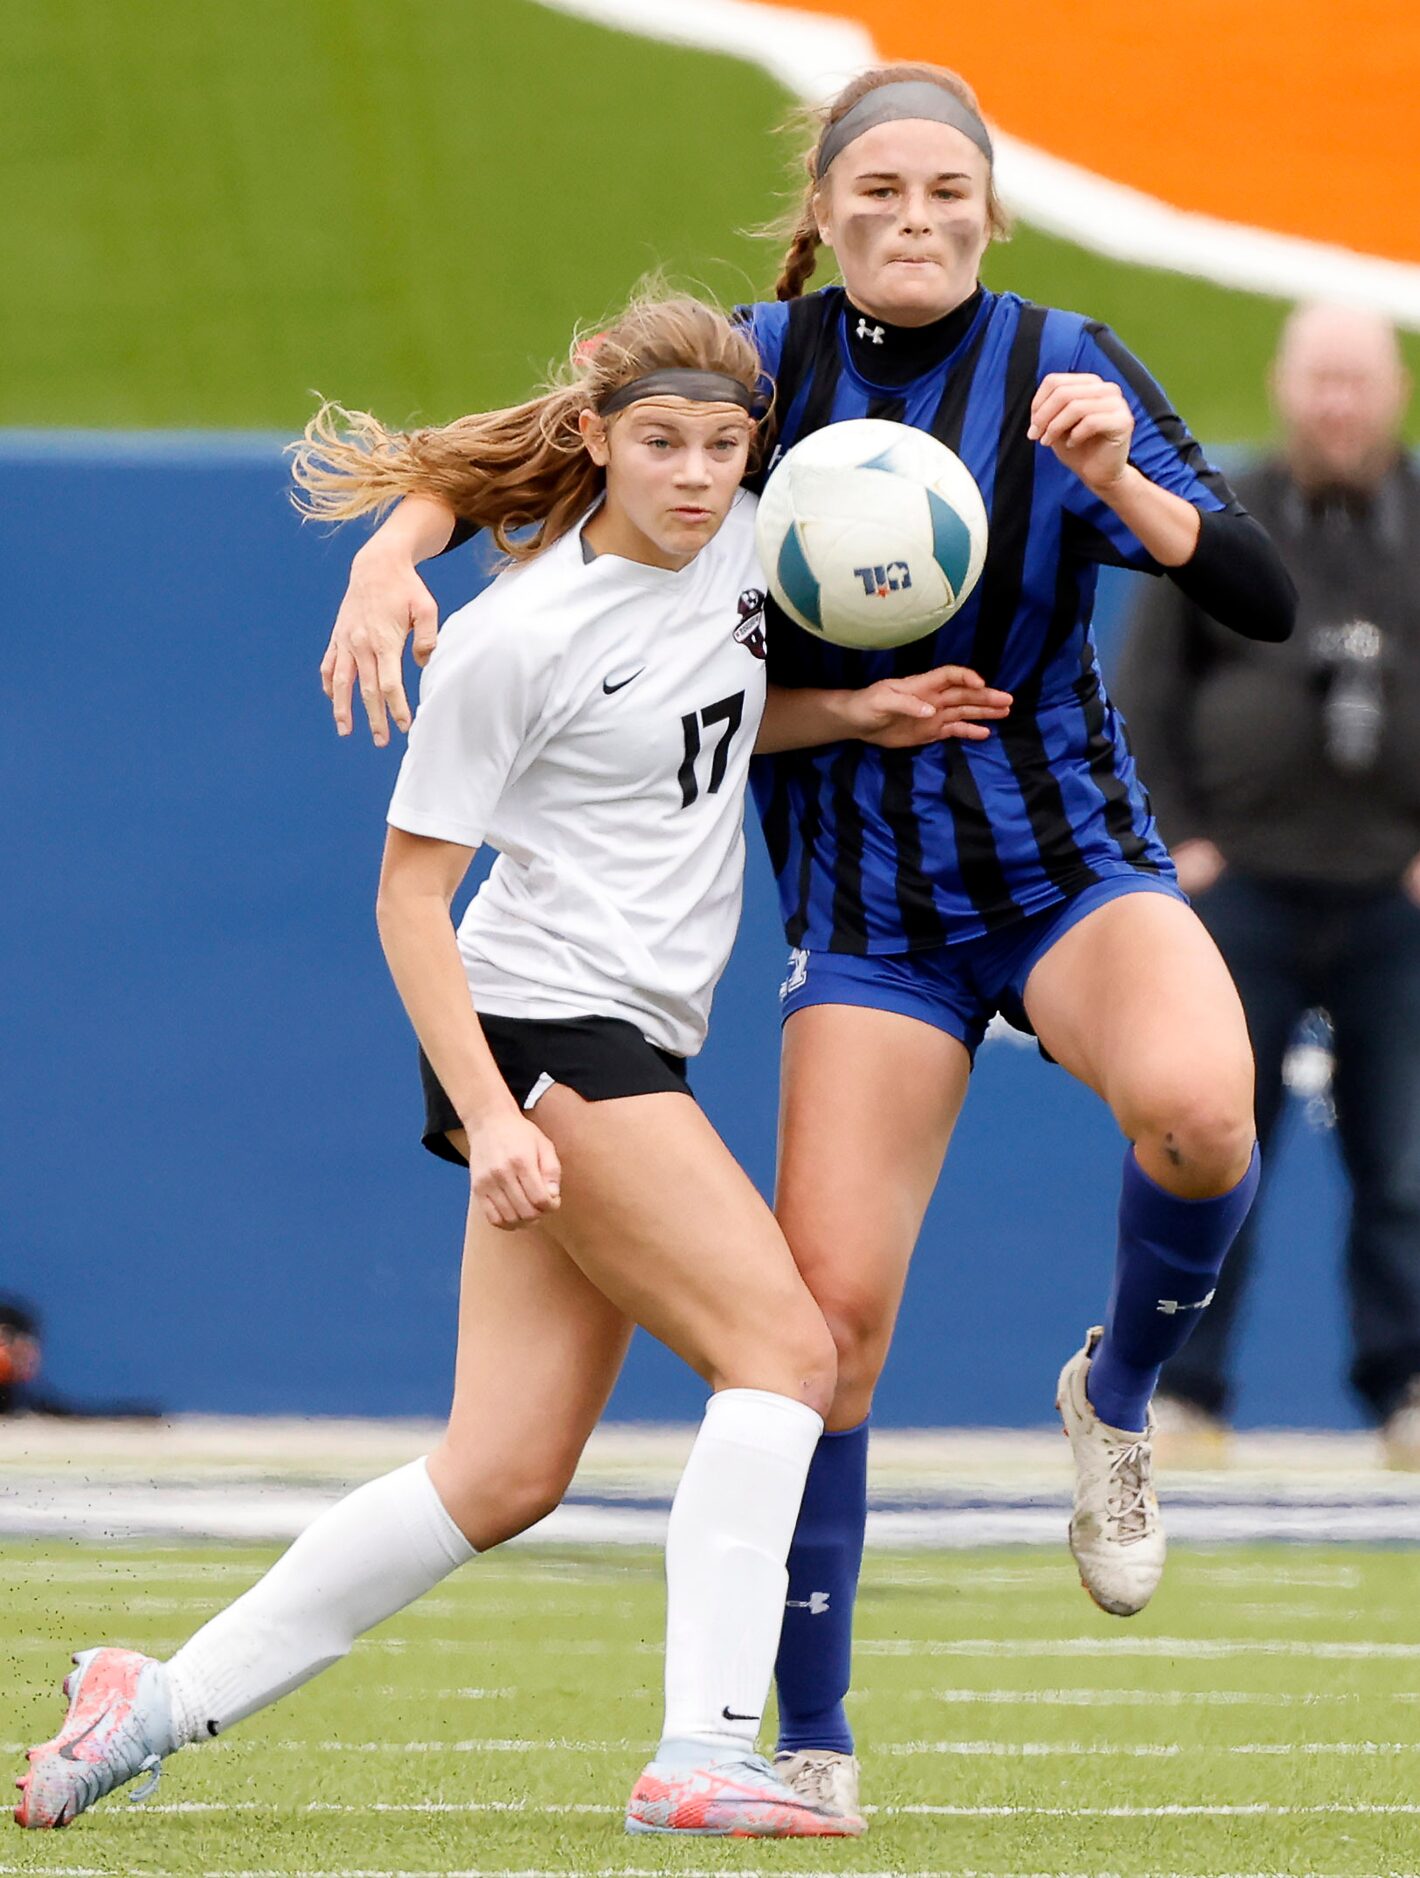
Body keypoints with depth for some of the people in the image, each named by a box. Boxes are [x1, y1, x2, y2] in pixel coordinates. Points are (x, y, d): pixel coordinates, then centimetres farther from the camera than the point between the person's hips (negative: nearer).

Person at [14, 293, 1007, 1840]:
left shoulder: (734, 542, 7)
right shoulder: (515, 640, -14)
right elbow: (409, 895, -12)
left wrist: (861, 715, 12)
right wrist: (489, 1113, -19)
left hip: (633, 1049, 8)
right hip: (536, 1029, -8)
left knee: (502, 1476, 4)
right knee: (783, 1349, -18)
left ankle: (156, 1702, 10)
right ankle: (703, 1758, -22)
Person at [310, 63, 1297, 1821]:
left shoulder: (1062, 369, -5)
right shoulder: (759, 359, -2)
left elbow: (1265, 600, -12)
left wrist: (1118, 481, -29)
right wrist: (395, 550, -18)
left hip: (1074, 866, -1)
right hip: (866, 914, 1)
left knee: (1195, 1108, -34)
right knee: (828, 1303, -10)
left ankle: (1118, 1398, -1)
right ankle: (811, 1749, 4)